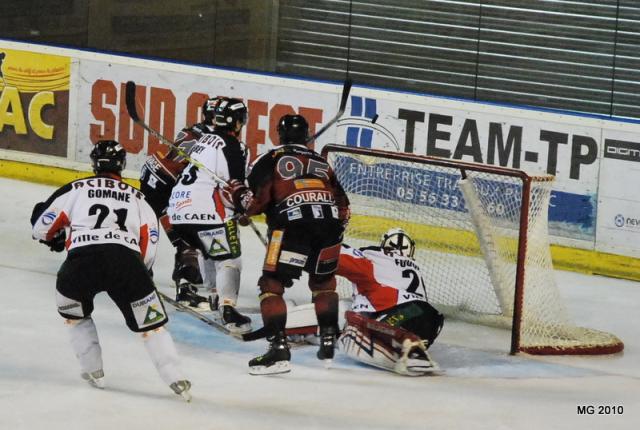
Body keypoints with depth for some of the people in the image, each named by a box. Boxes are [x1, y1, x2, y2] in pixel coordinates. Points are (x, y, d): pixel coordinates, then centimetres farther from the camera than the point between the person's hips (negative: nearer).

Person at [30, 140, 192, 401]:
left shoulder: (75, 189, 22)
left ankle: (93, 371, 25)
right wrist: (140, 272, 33)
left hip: (82, 259, -1)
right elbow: (150, 240, 18)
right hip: (126, 259, 1)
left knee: (72, 309, 28)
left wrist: (56, 239, 42)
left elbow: (41, 226, 20)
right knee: (150, 321, 10)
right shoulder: (137, 198, 27)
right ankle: (175, 380, -4)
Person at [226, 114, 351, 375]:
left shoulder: (271, 159, 14)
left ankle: (278, 347, -12)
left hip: (293, 224, -5)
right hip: (328, 224, 5)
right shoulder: (321, 162, 29)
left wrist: (237, 193, 21)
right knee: (323, 282, 27)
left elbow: (257, 201, 2)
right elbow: (343, 208, 23)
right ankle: (328, 340, 26)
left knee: (272, 284, 2)